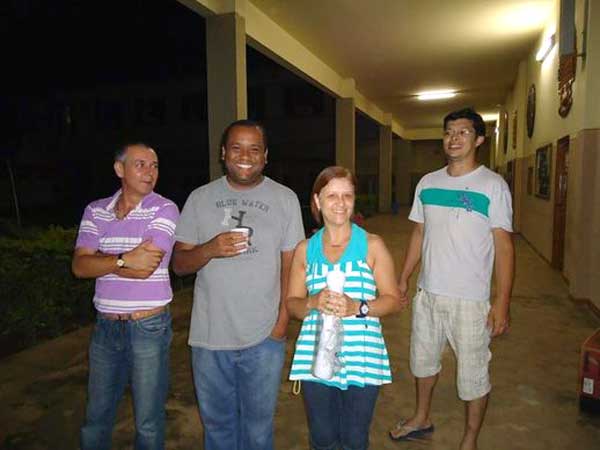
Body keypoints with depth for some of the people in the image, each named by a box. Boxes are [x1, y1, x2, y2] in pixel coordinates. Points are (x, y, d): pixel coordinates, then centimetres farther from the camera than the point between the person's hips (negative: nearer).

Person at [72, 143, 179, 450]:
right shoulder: (95, 211, 3)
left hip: (149, 327, -4)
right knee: (96, 417, 22)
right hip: (106, 326, 4)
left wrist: (99, 260, -8)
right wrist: (124, 259, -20)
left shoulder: (164, 209, -11)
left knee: (148, 422, 12)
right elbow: (80, 267, -6)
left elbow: (145, 269, -20)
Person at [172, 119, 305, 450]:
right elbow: (179, 263, 1)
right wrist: (210, 249, -19)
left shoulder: (285, 199, -1)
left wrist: (282, 319, -9)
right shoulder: (200, 198, 2)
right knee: (217, 422, 21)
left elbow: (289, 265, -1)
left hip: (264, 337, -1)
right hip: (209, 336, 2)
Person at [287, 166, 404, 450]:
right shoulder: (305, 249, 5)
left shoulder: (372, 245, -1)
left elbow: (393, 300, -1)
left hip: (361, 356, -1)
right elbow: (291, 304, 7)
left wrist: (357, 307, -18)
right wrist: (313, 303, -15)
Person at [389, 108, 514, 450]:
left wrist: (502, 303, -15)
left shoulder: (493, 185, -9)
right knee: (423, 360, 21)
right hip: (428, 293, 5)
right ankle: (422, 420, 45)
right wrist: (403, 279, 9)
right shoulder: (427, 183, 4)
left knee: (473, 374, 10)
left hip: (470, 299, -5)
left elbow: (504, 246, -11)